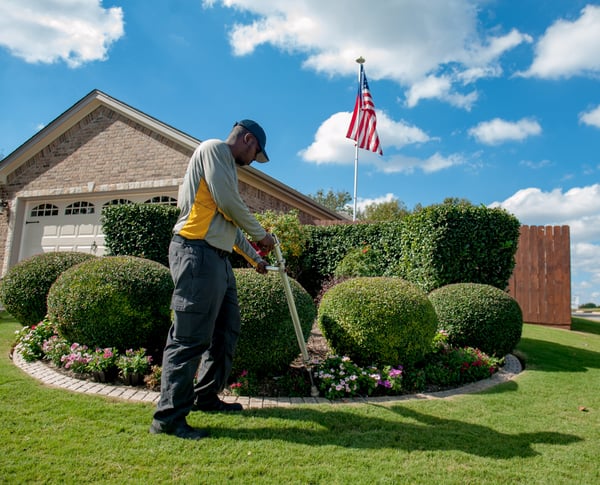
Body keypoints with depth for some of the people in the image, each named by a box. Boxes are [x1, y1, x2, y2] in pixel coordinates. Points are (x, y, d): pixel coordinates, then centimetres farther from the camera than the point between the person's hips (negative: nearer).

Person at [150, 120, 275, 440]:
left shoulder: (227, 166, 26)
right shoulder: (214, 149, -2)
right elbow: (228, 203, -12)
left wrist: (255, 258, 33)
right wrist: (261, 235, 0)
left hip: (217, 257, 10)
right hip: (197, 252, -10)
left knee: (227, 329, 13)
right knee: (191, 336, -9)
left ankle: (206, 396, 24)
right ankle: (168, 416, -1)